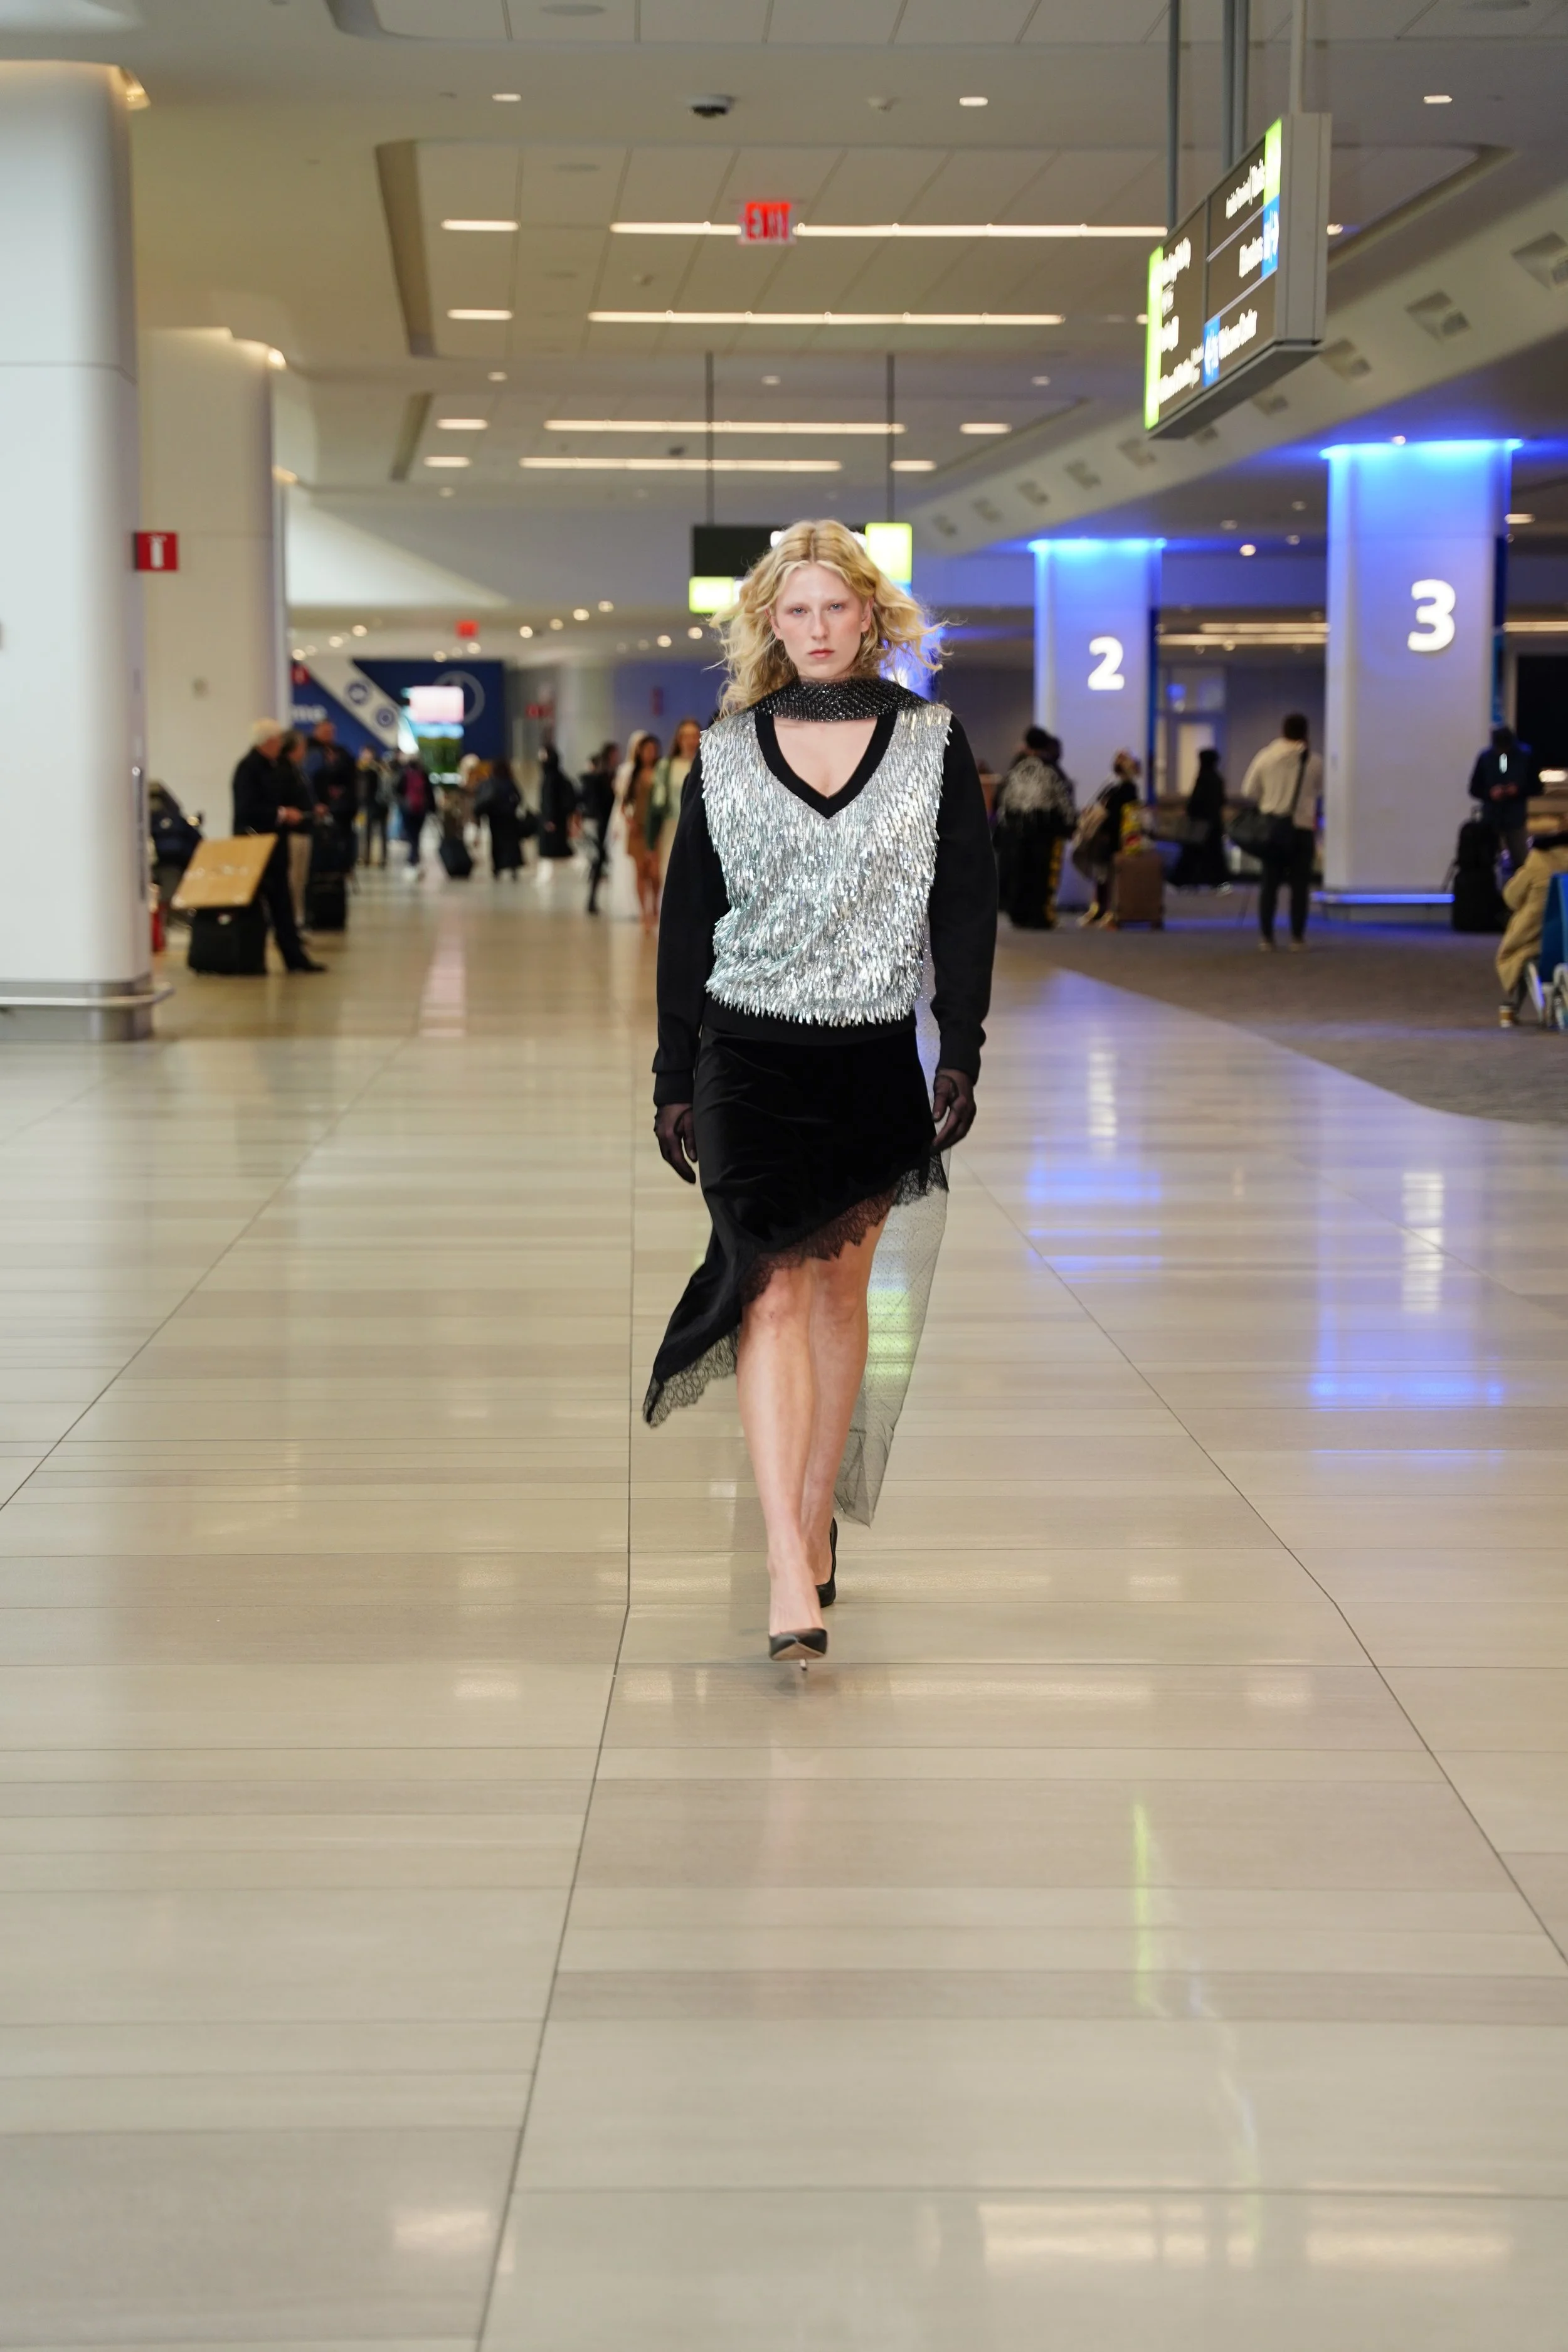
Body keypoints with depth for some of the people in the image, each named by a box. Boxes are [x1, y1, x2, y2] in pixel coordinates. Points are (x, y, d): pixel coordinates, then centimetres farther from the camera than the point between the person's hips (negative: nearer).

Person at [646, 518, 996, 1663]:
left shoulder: (933, 743, 3)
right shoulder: (727, 753, 3)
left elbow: (968, 904, 3)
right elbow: (688, 918, 7)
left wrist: (962, 1053, -4)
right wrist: (674, 1078, 5)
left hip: (875, 1055, 1)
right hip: (750, 1052, -1)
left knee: (842, 1287, 10)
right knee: (773, 1284, -12)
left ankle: (817, 1520, 25)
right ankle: (789, 1567, -18)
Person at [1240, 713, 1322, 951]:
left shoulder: (1266, 756, -2)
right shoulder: (1314, 761, -4)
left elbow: (1249, 791, 4)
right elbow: (1319, 791, 8)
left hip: (1272, 826, 1)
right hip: (1302, 826, -1)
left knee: (1269, 883, 6)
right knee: (1300, 884, 5)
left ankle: (1266, 938, 4)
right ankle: (1297, 937, 3)